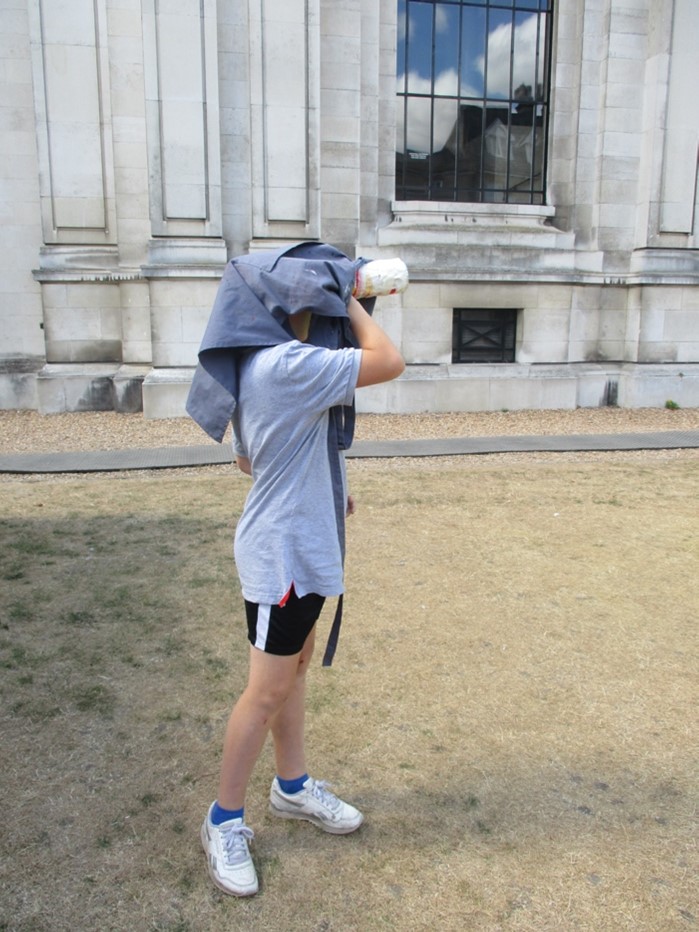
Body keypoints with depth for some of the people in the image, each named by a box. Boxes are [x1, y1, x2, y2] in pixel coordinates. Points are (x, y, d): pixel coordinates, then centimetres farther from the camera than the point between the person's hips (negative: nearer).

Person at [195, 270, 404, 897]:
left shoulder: (258, 364, 10)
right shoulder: (289, 364, -23)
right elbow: (389, 362, -23)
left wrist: (325, 491, 12)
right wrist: (350, 301, -9)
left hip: (297, 544, 10)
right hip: (284, 552, -10)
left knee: (296, 665, 20)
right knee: (269, 690, 2)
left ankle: (293, 786, 39)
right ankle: (225, 820, 21)